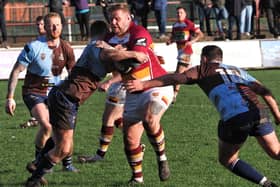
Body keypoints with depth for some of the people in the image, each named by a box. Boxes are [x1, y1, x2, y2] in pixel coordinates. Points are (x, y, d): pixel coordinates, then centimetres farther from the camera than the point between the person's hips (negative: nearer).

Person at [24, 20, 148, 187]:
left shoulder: (93, 48, 25)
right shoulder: (98, 45, -6)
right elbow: (108, 55, -31)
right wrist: (133, 54, -24)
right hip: (65, 98, -10)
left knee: (66, 148, 14)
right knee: (63, 149, -12)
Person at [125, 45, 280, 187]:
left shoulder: (202, 70, 19)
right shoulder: (238, 71, 32)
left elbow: (176, 78, 7)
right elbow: (265, 92, 22)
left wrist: (144, 84, 5)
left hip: (235, 119, -4)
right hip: (259, 111, 4)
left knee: (227, 160, 18)